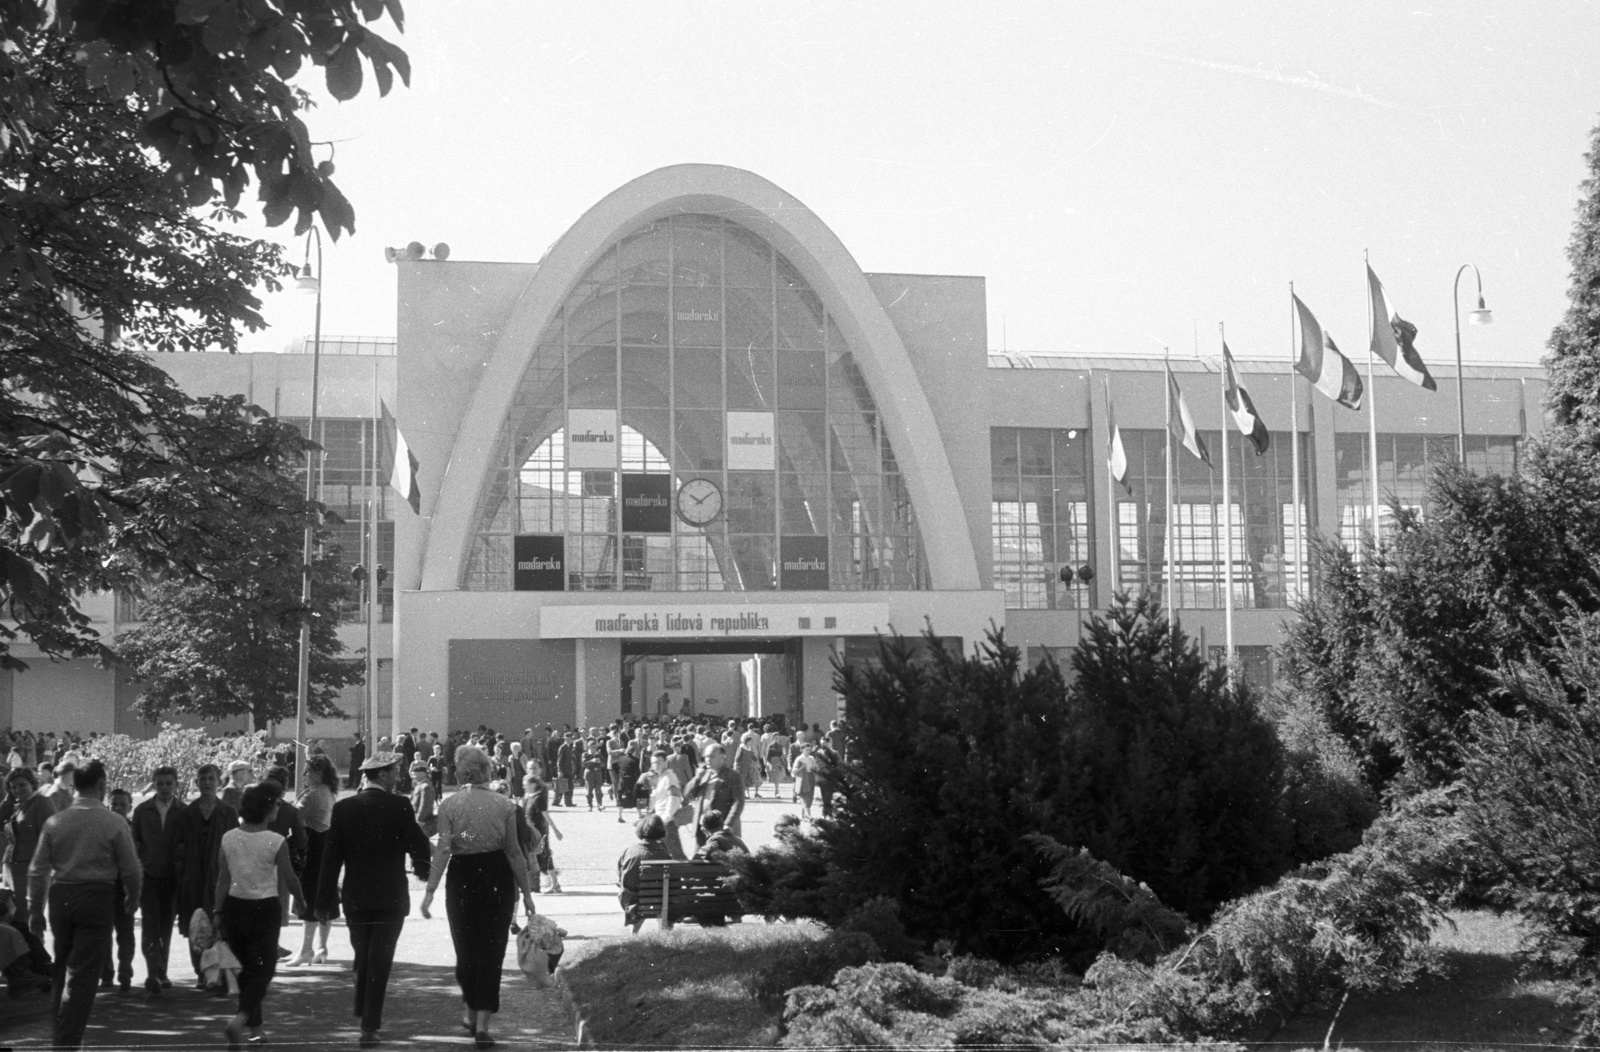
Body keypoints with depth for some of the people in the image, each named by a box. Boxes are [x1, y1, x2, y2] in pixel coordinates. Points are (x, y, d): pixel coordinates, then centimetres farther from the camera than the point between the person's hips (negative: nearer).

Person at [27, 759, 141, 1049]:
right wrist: (132, 897, 13)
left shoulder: (55, 822, 0)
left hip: (61, 897, 4)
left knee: (61, 970, 19)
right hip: (97, 897, -4)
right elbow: (130, 869, -5)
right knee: (83, 975, 1)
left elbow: (37, 870, 2)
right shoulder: (115, 823, -9)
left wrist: (36, 905, 13)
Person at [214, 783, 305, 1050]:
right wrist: (301, 901, 12)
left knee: (248, 968, 19)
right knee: (263, 971, 4)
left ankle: (255, 1030, 24)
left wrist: (218, 912, 7)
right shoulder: (276, 842, -13)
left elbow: (223, 880, 1)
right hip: (265, 909, -4)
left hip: (234, 907, 4)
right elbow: (290, 880, -6)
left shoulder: (228, 838, -2)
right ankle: (238, 1020, -19)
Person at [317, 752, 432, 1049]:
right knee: (380, 962, 1)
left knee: (363, 957, 20)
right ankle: (370, 1026, -1)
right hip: (390, 897, -3)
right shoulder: (400, 806, -10)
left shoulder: (343, 807, -2)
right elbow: (419, 846, -8)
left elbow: (331, 857, -1)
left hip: (354, 897, 3)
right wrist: (423, 871, 15)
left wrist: (324, 900, 3)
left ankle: (364, 1012, 27)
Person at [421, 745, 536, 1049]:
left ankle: (472, 1014, 33)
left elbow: (442, 850, -11)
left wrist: (430, 890, -8)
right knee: (492, 951, 4)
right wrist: (526, 891, 2)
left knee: (466, 950, 18)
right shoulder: (503, 804, -3)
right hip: (498, 878, 0)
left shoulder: (449, 806, -5)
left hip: (462, 878, 0)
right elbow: (513, 851, -3)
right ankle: (482, 1025, -2)